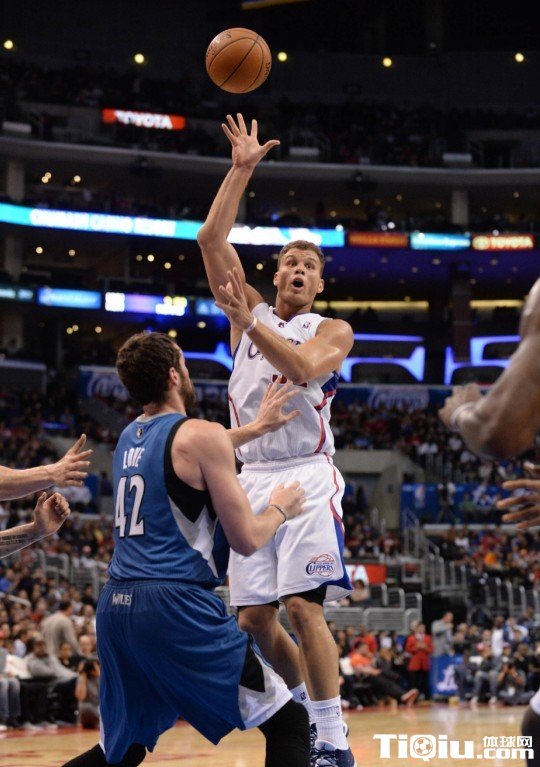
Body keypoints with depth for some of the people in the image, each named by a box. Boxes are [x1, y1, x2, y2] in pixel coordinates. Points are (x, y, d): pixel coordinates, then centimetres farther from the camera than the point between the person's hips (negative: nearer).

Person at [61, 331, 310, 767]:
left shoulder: (130, 436, 17)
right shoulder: (202, 434, -6)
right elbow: (246, 540, -6)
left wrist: (257, 428, 44)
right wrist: (279, 509, 14)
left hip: (116, 606, 8)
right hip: (178, 606, -8)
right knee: (289, 723, 2)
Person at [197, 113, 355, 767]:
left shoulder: (332, 331, 6)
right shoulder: (249, 312, 15)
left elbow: (304, 368, -17)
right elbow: (211, 239, 7)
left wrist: (249, 324, -21)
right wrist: (242, 171, 3)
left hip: (307, 476, -4)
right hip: (254, 479, 4)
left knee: (302, 606, -17)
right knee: (254, 620, 1)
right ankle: (305, 710, 21)